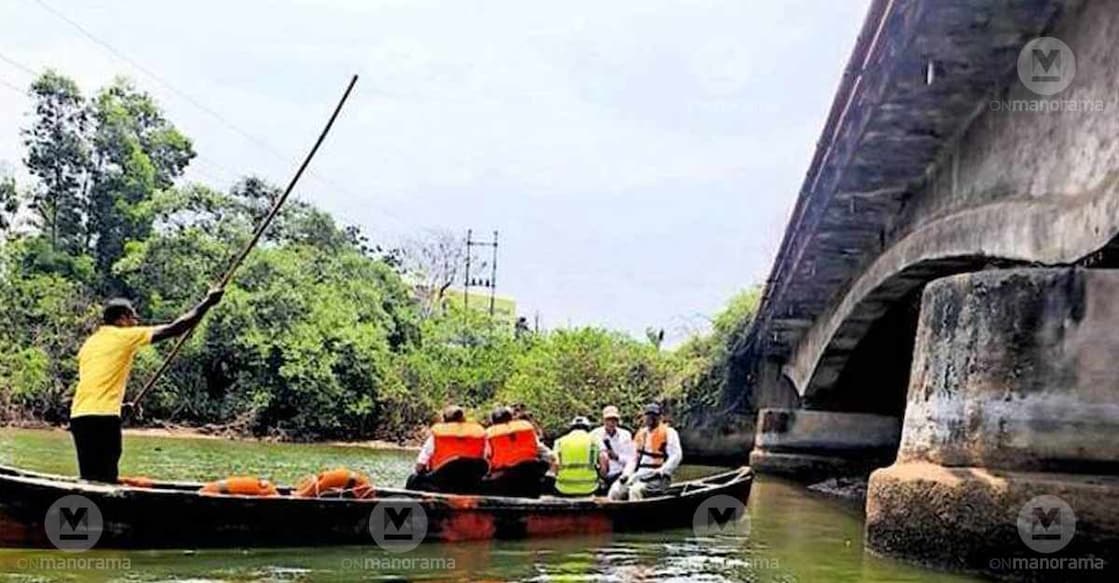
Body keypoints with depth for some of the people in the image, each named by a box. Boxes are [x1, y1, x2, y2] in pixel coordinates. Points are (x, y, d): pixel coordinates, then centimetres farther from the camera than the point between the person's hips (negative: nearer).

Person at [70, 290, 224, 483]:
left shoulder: (90, 343, 21)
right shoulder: (126, 336, 0)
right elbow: (174, 329, -1)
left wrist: (122, 405, 32)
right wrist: (207, 303, 6)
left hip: (78, 415, 8)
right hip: (103, 418, -8)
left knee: (89, 479, 10)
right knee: (105, 481, -8)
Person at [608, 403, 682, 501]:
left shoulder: (668, 433, 0)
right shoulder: (641, 434, 19)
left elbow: (676, 456, -9)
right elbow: (635, 457, 20)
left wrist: (660, 472, -19)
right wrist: (626, 474, 4)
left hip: (659, 476, -6)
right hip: (639, 474, 6)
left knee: (636, 490, -33)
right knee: (616, 490, -14)